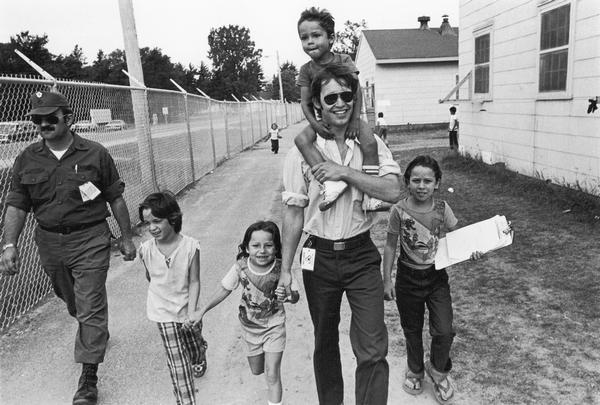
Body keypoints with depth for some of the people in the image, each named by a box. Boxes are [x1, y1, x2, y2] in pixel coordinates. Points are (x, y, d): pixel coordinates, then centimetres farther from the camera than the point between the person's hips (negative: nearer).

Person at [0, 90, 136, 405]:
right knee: (72, 302, 21)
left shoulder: (95, 154, -7)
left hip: (90, 241, -4)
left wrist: (126, 237, 1)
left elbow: (116, 199, -1)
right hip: (49, 243, 4)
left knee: (90, 307, -3)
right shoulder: (26, 160, 1)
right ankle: (97, 336, 50)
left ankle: (88, 376, 7)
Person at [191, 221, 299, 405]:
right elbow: (225, 289, -6)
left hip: (275, 325, -2)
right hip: (250, 325, 3)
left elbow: (296, 296, -18)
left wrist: (289, 296, -42)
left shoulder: (281, 268, -26)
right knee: (256, 370, 21)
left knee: (272, 376, -4)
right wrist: (202, 311, -2)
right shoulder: (240, 267, -22)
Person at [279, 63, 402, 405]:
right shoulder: (303, 149, -5)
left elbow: (393, 191, -15)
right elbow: (294, 213, -3)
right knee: (325, 342, 19)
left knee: (373, 350, -2)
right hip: (320, 257, 1)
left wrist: (344, 172, -22)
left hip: (361, 255, 0)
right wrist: (286, 269, -1)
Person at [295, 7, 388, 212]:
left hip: (348, 116, -1)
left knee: (369, 142, -28)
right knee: (301, 139, -29)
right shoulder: (306, 69, -1)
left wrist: (355, 119, -22)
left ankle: (369, 196, -22)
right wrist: (315, 124, -22)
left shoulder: (343, 60, -5)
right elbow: (305, 103, -5)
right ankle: (330, 181, -39)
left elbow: (357, 91, -11)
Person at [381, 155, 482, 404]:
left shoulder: (442, 209, -8)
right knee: (412, 330, 15)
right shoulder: (399, 211, -14)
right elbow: (390, 246, -6)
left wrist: (470, 252, -19)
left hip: (436, 276, 1)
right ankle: (415, 370, 43)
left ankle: (438, 370, 28)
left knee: (444, 331, -4)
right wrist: (387, 280, -5)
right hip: (408, 278, -1)